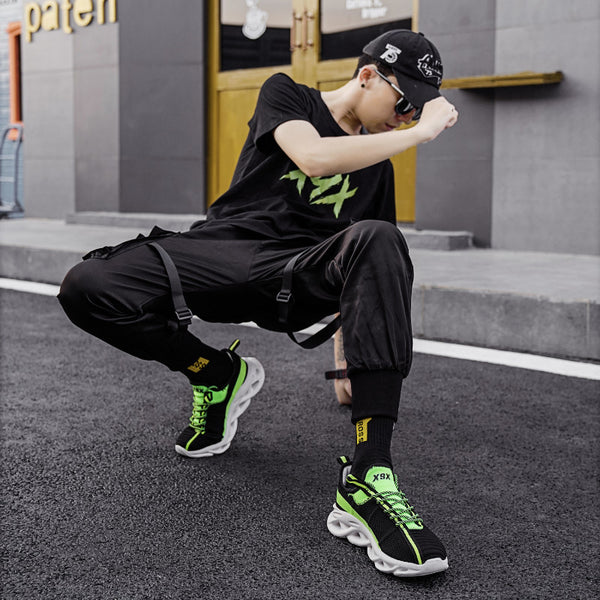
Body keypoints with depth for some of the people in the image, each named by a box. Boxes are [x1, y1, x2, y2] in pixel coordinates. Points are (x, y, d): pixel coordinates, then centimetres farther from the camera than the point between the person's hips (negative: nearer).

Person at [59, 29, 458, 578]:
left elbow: (375, 273, 21)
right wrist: (423, 131, -11)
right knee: (87, 288, -28)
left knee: (379, 240, -34)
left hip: (299, 285, 2)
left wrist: (360, 370, 18)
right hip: (225, 253, -2)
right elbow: (313, 158, -16)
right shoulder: (286, 94, 7)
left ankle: (367, 481, -44)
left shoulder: (377, 167, 19)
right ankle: (220, 376, 2)